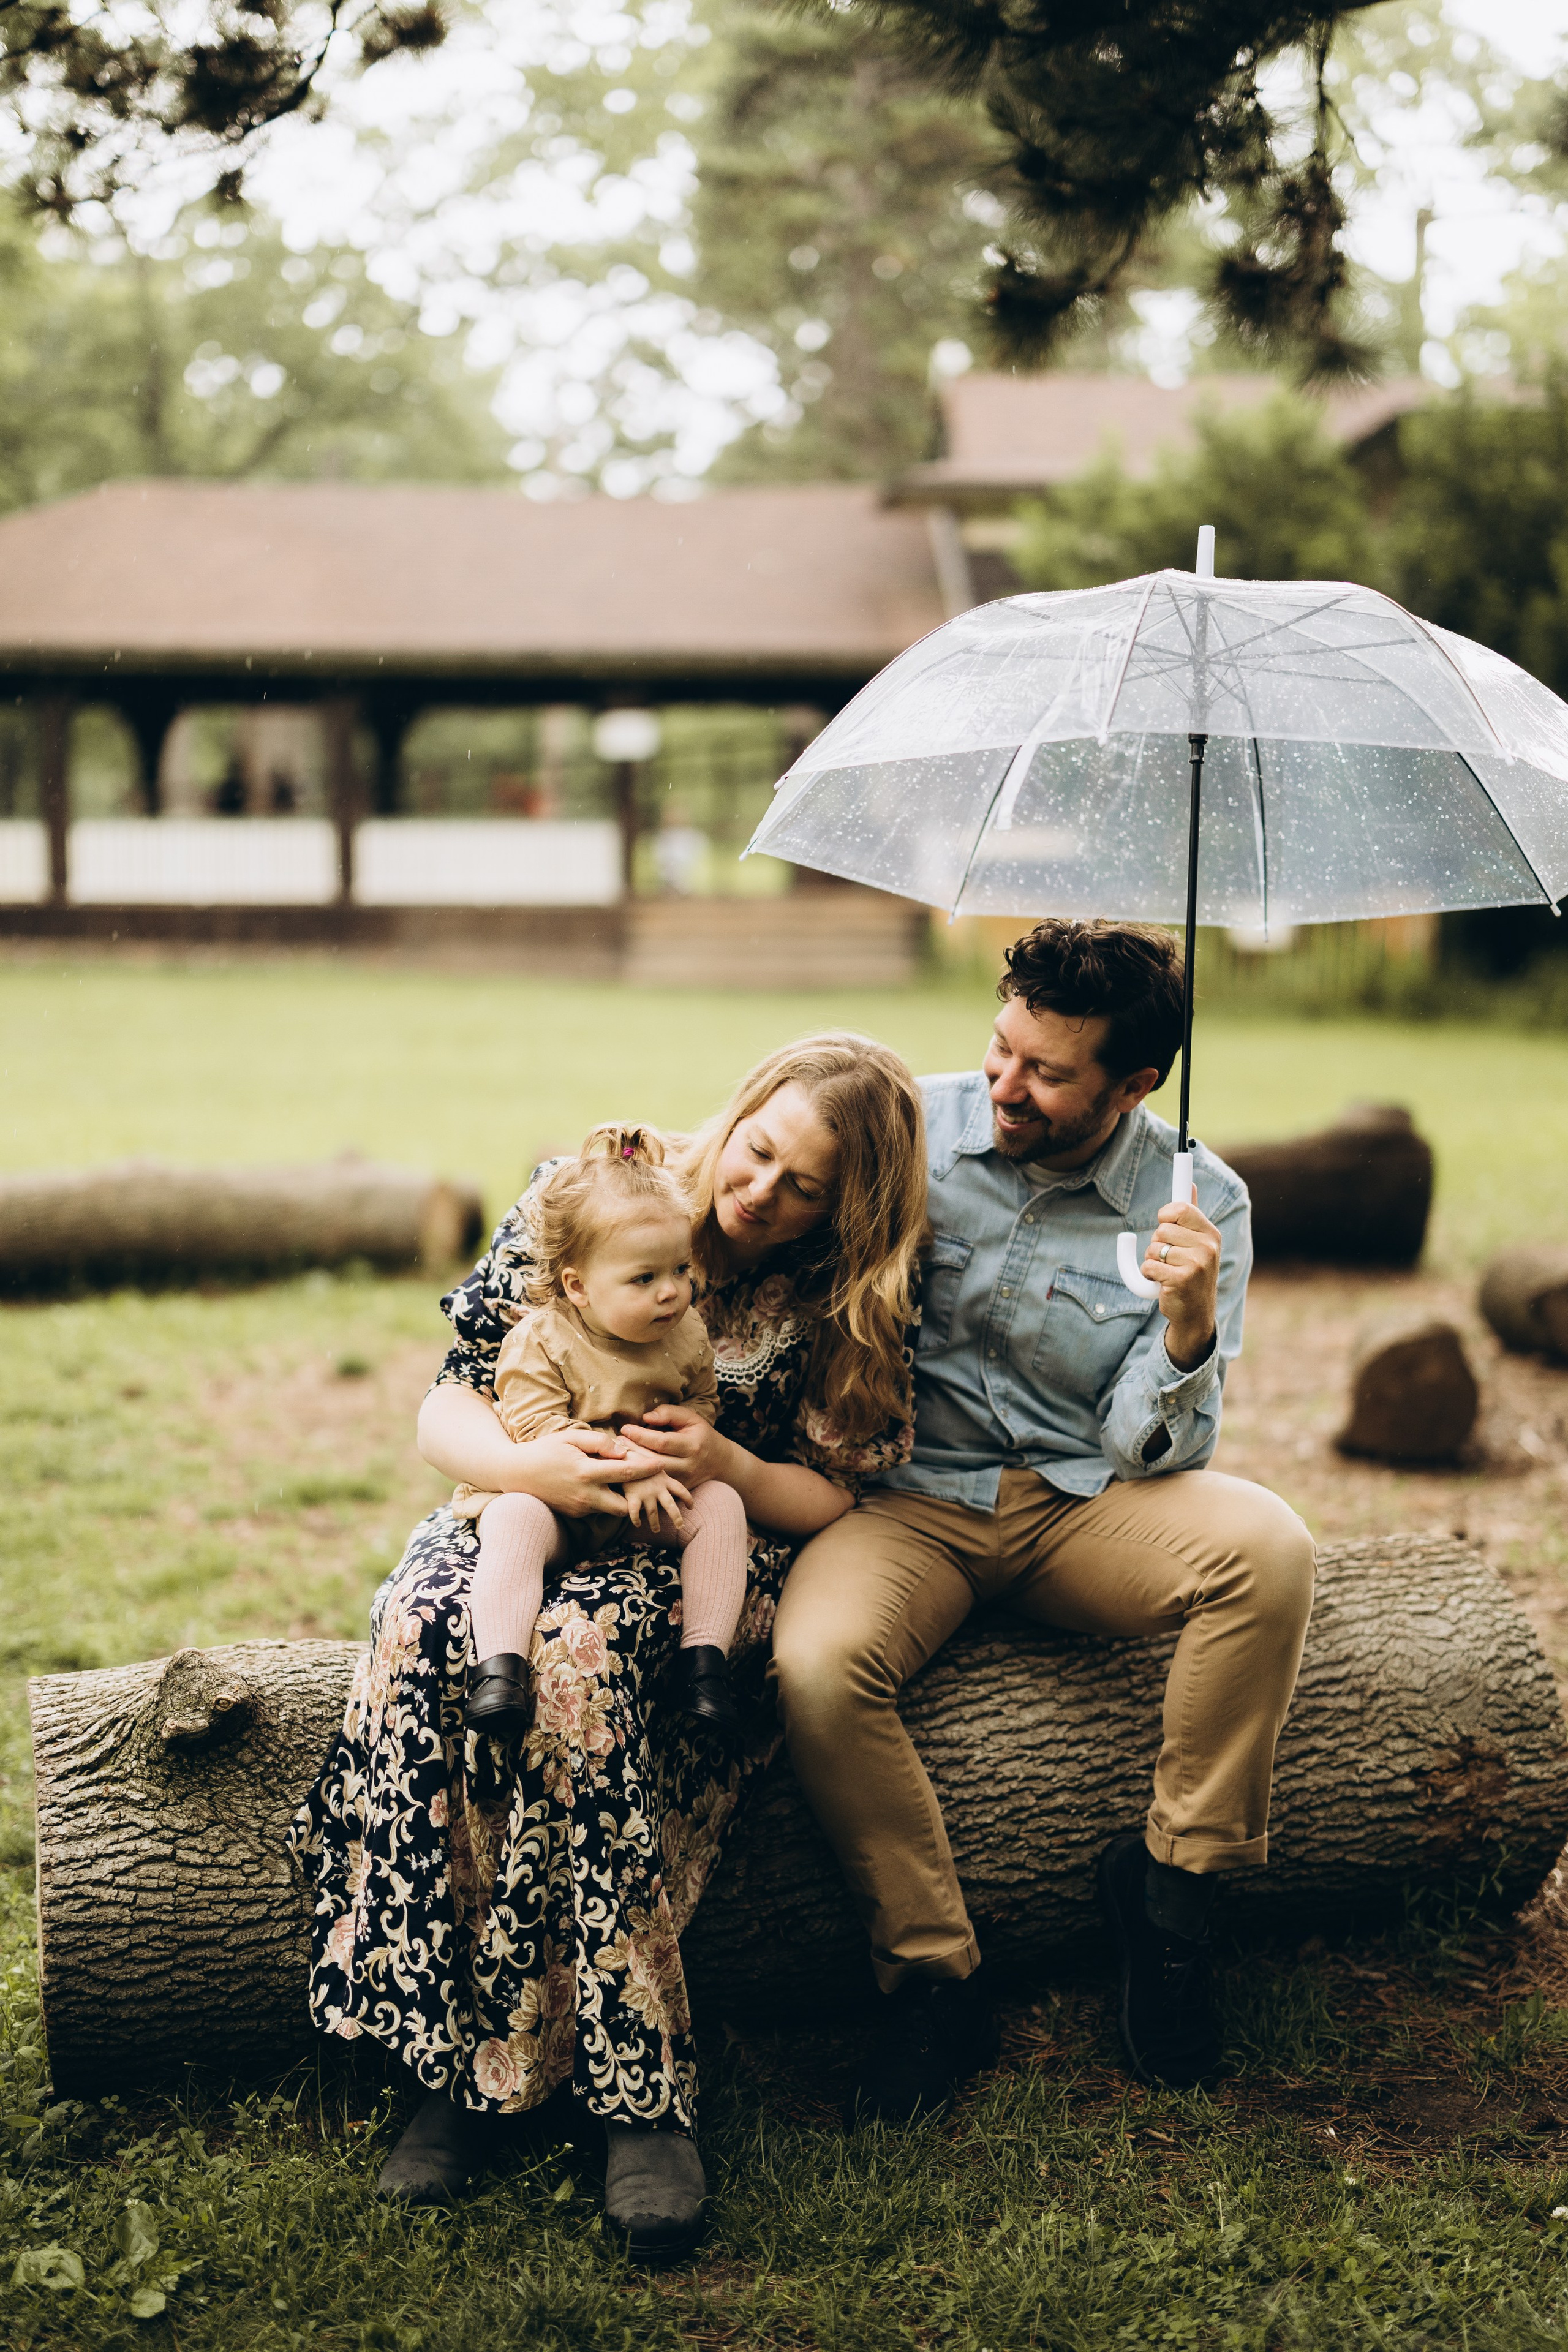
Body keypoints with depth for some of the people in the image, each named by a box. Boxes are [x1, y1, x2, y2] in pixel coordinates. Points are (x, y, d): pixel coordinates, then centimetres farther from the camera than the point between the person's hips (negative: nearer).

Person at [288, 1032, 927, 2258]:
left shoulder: (844, 1301, -3)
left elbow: (833, 1501, 0)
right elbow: (447, 1407, -3)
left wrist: (727, 1466, -22)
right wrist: (523, 1464, -27)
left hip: (710, 1553, -2)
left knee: (578, 1646, -37)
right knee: (420, 1628, -33)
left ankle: (637, 2088, -34)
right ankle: (454, 2061, -27)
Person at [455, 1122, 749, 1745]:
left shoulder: (686, 1334, -2)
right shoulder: (539, 1342, -17)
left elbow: (703, 1405, 9)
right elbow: (538, 1428, -23)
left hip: (650, 1500, 4)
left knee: (720, 1505, -21)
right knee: (513, 1518, -35)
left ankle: (705, 1655, -21)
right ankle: (499, 1664, -39)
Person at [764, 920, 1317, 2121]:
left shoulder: (1198, 1203, -5)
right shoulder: (908, 1127, -3)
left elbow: (1150, 1457, -9)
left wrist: (1190, 1328, -27)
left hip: (1085, 1505, 0)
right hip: (911, 1498, 0)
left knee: (1267, 1546, -30)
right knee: (818, 1664, -32)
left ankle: (1170, 1879, -9)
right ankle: (937, 1977, -10)